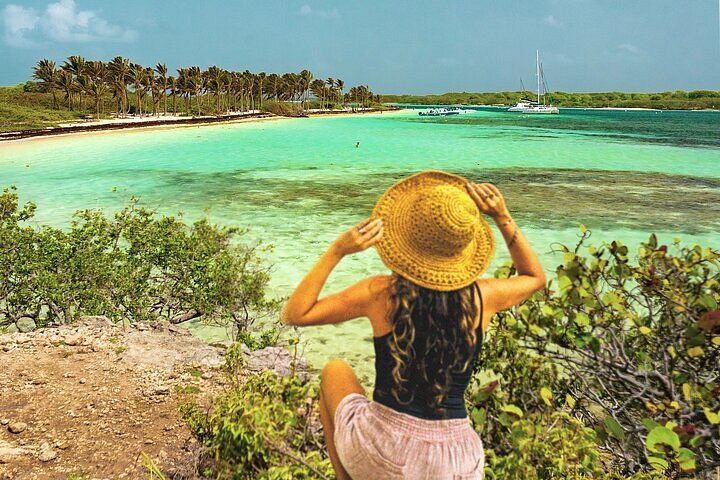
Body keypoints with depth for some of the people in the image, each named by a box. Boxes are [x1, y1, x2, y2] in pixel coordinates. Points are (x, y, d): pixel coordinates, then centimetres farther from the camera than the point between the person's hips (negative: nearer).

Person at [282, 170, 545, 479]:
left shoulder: (380, 294, -14)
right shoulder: (482, 297, -8)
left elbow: (293, 315, -4)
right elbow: (536, 276, 15)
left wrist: (337, 251, -11)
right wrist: (503, 218, 5)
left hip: (380, 454, -2)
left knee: (335, 371, 26)